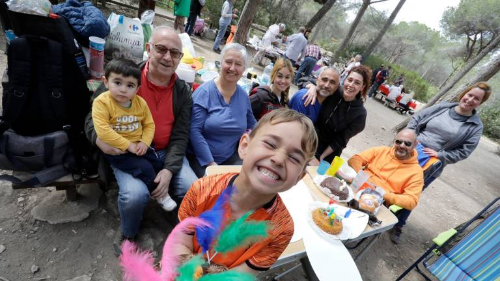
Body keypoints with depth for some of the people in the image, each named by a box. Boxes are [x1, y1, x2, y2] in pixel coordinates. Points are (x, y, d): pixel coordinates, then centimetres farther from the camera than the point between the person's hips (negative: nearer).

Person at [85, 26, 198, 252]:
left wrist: (169, 169, -16)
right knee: (135, 194, -28)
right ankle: (127, 234, 12)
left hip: (166, 153, 3)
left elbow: (179, 136, -2)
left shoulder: (183, 92, 1)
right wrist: (99, 138, -22)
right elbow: (93, 114, 0)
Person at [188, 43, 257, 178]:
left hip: (229, 157, 4)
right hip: (199, 157, -4)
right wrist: (210, 163, -17)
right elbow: (194, 130, -15)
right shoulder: (205, 91, -10)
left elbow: (251, 124, 19)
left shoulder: (243, 96, 5)